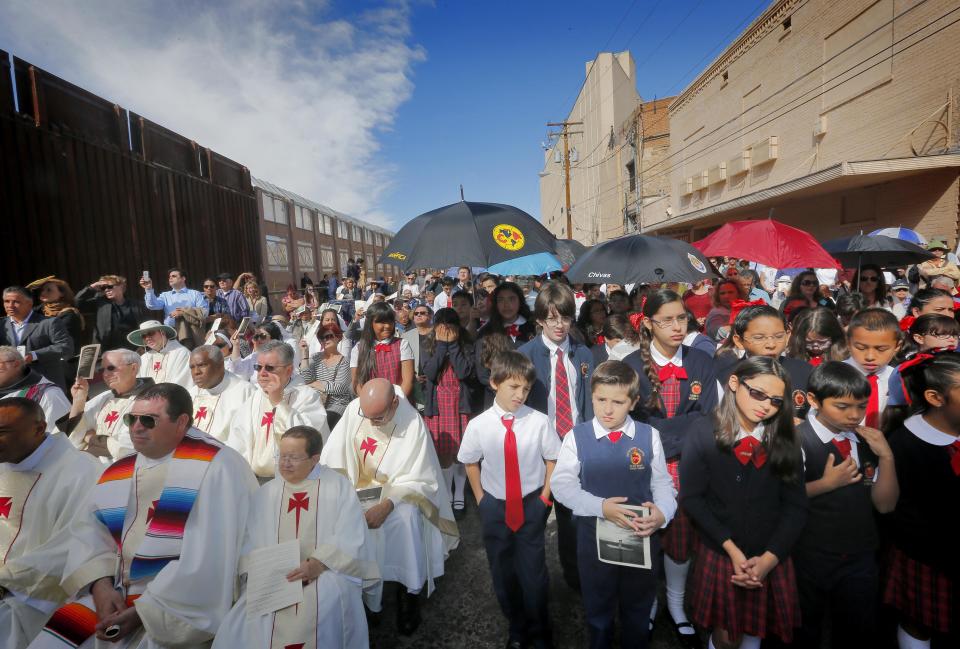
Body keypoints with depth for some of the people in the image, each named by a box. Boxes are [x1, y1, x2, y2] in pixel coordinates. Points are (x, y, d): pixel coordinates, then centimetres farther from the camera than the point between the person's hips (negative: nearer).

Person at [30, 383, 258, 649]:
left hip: (180, 603, -6)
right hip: (115, 594, 6)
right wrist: (100, 584, -9)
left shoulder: (215, 466, -14)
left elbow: (212, 553, -18)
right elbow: (88, 528, 8)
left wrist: (145, 610, -16)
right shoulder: (119, 470, 10)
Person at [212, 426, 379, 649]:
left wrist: (317, 564, -19)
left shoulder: (339, 486, 4)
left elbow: (349, 538, -5)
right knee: (241, 626, -25)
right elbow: (251, 542, 7)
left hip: (328, 573, -2)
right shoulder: (265, 492, 15)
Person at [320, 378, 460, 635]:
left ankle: (409, 590, -10)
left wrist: (387, 505, -31)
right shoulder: (354, 409, -13)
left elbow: (419, 480, -18)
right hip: (356, 486, 4)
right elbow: (332, 457, -7)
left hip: (397, 490, -3)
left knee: (406, 518, -32)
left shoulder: (413, 424, -23)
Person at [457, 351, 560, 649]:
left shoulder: (539, 422, -17)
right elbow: (471, 463, 2)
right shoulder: (478, 425, -15)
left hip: (531, 506, -1)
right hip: (495, 508, 1)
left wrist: (544, 498, -3)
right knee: (502, 573, 17)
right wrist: (481, 500, 2)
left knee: (534, 573, 11)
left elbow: (552, 460, -2)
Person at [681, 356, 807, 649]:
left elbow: (795, 506, -3)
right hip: (719, 556, -2)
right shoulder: (703, 435, -8)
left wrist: (768, 558, -13)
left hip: (771, 561, 2)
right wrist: (732, 549, -14)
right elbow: (692, 497, -10)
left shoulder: (785, 441, 0)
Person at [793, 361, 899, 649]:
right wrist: (827, 483, -23)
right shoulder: (797, 441, -20)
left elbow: (885, 504, -1)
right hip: (810, 561, -4)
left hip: (861, 560, 5)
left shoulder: (867, 440, -2)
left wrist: (886, 457, -12)